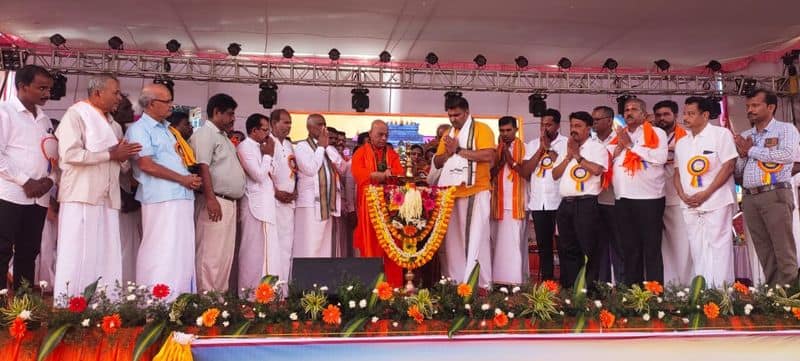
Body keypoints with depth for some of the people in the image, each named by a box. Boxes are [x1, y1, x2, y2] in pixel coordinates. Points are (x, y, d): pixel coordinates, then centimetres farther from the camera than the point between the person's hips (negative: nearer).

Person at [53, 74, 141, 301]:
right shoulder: (76, 114, -2)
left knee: (107, 258, 4)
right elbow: (70, 154, -15)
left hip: (108, 199, 7)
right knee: (77, 257, -5)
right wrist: (111, 154, -11)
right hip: (81, 197, -7)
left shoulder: (114, 125, 21)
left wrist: (124, 157, 2)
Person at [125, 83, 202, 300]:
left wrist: (191, 179, 8)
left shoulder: (166, 128, 23)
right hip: (161, 199, -8)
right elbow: (147, 165, -14)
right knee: (161, 252, -8)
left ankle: (180, 298, 15)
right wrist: (183, 179, -11)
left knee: (182, 251, 9)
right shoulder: (139, 129, -4)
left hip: (182, 197, 9)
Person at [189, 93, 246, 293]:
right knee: (211, 254, -8)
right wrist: (211, 199, -25)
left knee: (226, 255, 11)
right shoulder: (205, 134, -7)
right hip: (216, 202, -10)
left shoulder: (223, 136, 22)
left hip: (230, 203, 10)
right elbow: (203, 167, -18)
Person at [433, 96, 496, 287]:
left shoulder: (481, 129, -2)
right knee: (453, 239, 8)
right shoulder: (448, 134, 18)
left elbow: (489, 156, -16)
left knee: (476, 238, -5)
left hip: (476, 192, -6)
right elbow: (437, 163, 16)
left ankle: (482, 284, -1)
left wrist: (458, 150, -13)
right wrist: (448, 152, -5)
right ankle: (455, 282, 16)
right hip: (452, 194, 6)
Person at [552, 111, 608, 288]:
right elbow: (555, 174, 12)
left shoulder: (597, 147, 0)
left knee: (589, 248, -4)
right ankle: (568, 287, 17)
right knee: (567, 249, 10)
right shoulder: (566, 147, 19)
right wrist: (569, 156, 0)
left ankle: (590, 287, 2)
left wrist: (578, 155, -7)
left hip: (586, 204, -6)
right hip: (565, 204, 6)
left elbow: (597, 170, -18)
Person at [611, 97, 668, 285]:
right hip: (623, 199, 5)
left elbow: (660, 157, -14)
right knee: (629, 249, 10)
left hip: (649, 198, -5)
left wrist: (631, 145, -8)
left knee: (652, 249, -2)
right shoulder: (618, 136, 19)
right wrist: (619, 148, -3)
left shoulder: (656, 133, 3)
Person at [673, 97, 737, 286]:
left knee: (719, 247, -4)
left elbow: (729, 166, -9)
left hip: (716, 202, -5)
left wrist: (705, 194, -14)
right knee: (697, 250, 8)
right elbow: (677, 172, 15)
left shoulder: (721, 134, -3)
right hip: (690, 205, 5)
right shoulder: (681, 142, 14)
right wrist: (683, 195, -4)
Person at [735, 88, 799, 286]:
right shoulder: (744, 136, 18)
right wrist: (742, 155, -2)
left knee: (783, 249, -6)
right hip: (750, 198, 5)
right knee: (764, 251, 7)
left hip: (775, 195, -5)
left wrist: (751, 150, -6)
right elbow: (737, 172, 18)